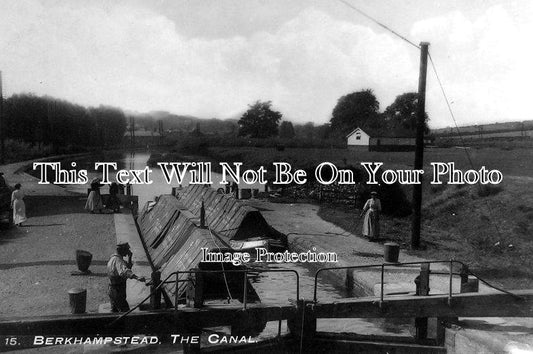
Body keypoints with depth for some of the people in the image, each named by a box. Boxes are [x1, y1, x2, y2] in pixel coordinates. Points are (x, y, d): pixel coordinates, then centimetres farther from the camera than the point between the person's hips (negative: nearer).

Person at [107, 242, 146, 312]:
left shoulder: (113, 258, 10)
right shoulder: (118, 260, -23)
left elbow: (128, 267, 18)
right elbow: (124, 272, -44)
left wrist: (129, 258, 2)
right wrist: (137, 277, -58)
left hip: (112, 290, 10)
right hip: (118, 292, -10)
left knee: (115, 312, 19)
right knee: (125, 312, -5)